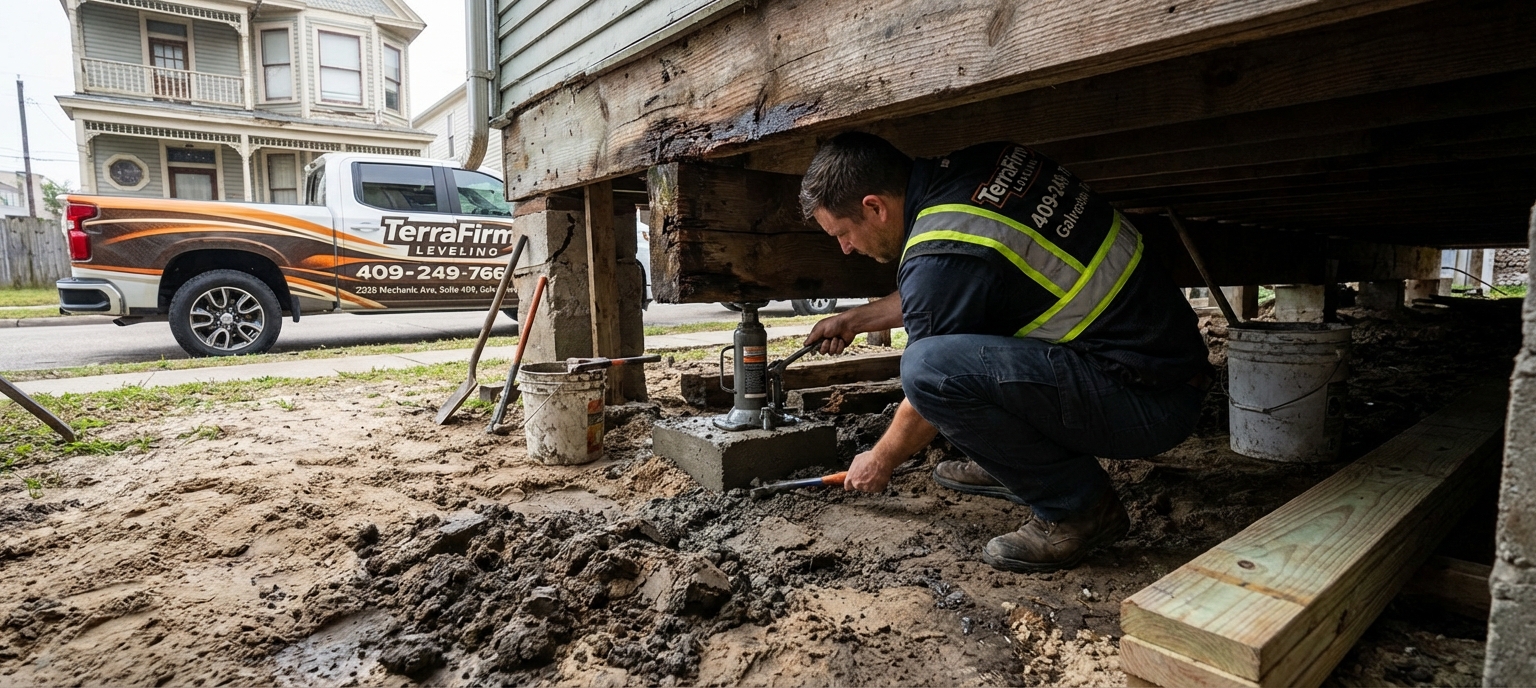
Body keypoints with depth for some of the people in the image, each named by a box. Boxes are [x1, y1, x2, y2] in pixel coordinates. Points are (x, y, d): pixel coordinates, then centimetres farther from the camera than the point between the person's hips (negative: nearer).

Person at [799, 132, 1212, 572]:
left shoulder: (941, 256, -23)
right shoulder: (968, 169, 2)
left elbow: (930, 382, -8)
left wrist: (880, 461, 11)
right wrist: (856, 319, 25)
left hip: (1150, 402, -9)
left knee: (930, 365, -26)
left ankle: (1078, 507, -5)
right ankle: (1013, 465, 22)